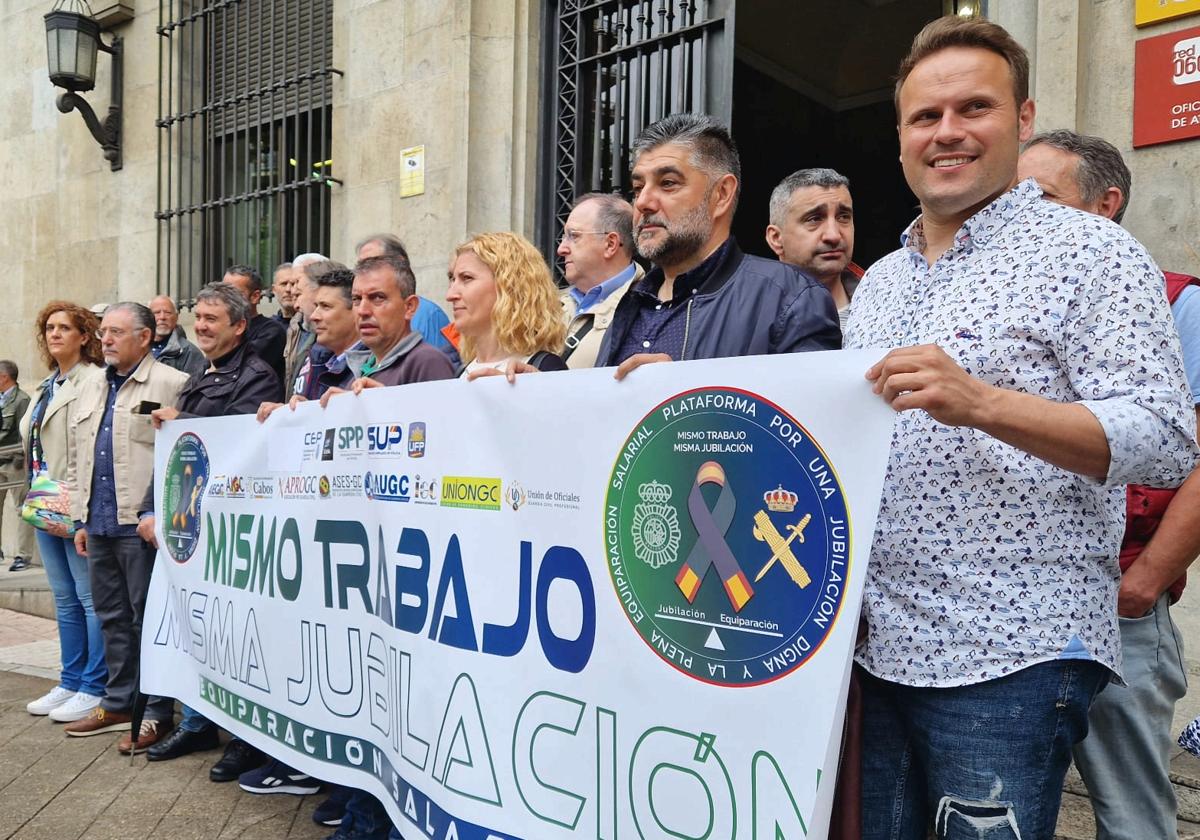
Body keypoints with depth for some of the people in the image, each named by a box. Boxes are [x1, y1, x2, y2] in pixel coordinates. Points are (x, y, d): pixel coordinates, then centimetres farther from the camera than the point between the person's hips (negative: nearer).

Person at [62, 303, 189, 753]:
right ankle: (118, 703, 29)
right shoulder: (90, 388, 16)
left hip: (141, 524, -8)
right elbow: (76, 459, 21)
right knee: (111, 616, 16)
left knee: (148, 618, 0)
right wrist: (80, 517, 17)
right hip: (98, 525, 8)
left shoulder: (171, 385, -8)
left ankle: (156, 713, 10)